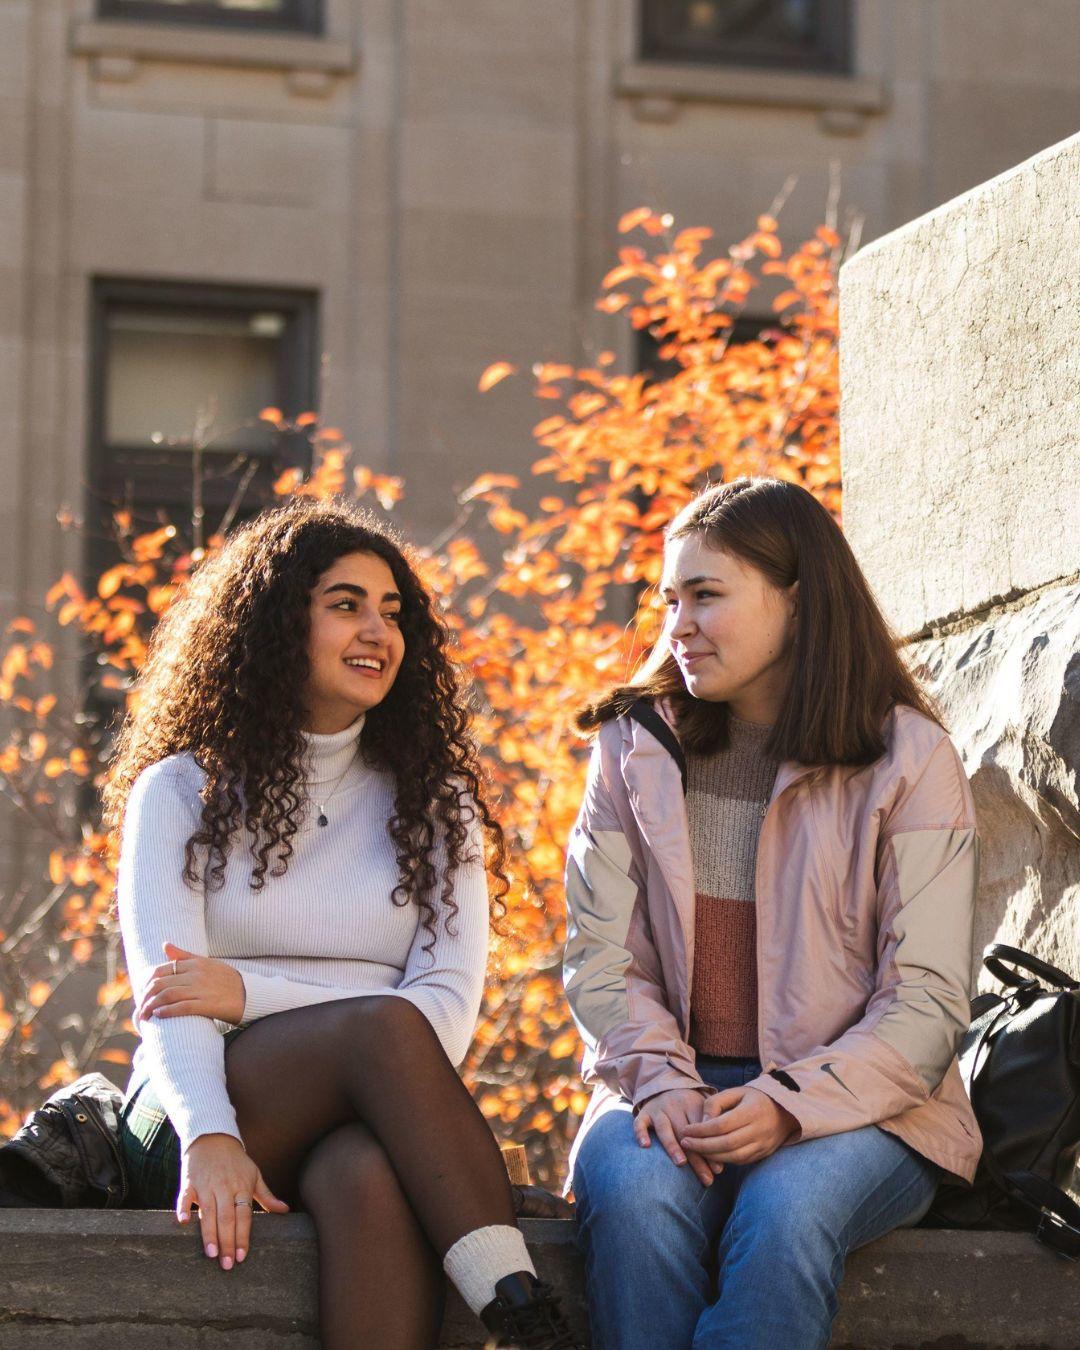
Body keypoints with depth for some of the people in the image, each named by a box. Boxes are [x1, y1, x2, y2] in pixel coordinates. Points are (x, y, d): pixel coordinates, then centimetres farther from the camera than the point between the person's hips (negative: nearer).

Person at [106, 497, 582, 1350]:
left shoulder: (434, 801, 17)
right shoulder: (180, 791, 11)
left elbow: (449, 1008, 4)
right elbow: (165, 994, -5)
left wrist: (251, 992, -9)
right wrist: (210, 1138, -26)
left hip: (363, 1128, 2)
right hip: (189, 1129, -2)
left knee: (371, 1175, -37)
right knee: (382, 1024, -33)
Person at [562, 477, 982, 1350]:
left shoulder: (909, 762, 0)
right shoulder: (636, 749, 10)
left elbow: (927, 1004, -6)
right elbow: (602, 958, 5)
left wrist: (791, 1105, -21)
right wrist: (662, 1082, -15)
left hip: (856, 1105, -2)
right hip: (671, 1090, 2)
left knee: (784, 1206, -35)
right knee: (633, 1188, -32)